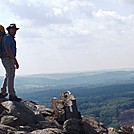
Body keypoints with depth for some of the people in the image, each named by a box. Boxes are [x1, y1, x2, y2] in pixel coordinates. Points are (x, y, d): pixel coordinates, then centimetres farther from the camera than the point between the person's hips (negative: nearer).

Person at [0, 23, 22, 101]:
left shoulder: (12, 38, 21)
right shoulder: (7, 37, -10)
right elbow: (7, 49, -21)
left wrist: (16, 61, 22)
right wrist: (14, 59, -23)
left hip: (10, 59, 11)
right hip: (7, 59, -11)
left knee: (8, 76, 15)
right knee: (11, 76, -15)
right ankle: (12, 95, -19)